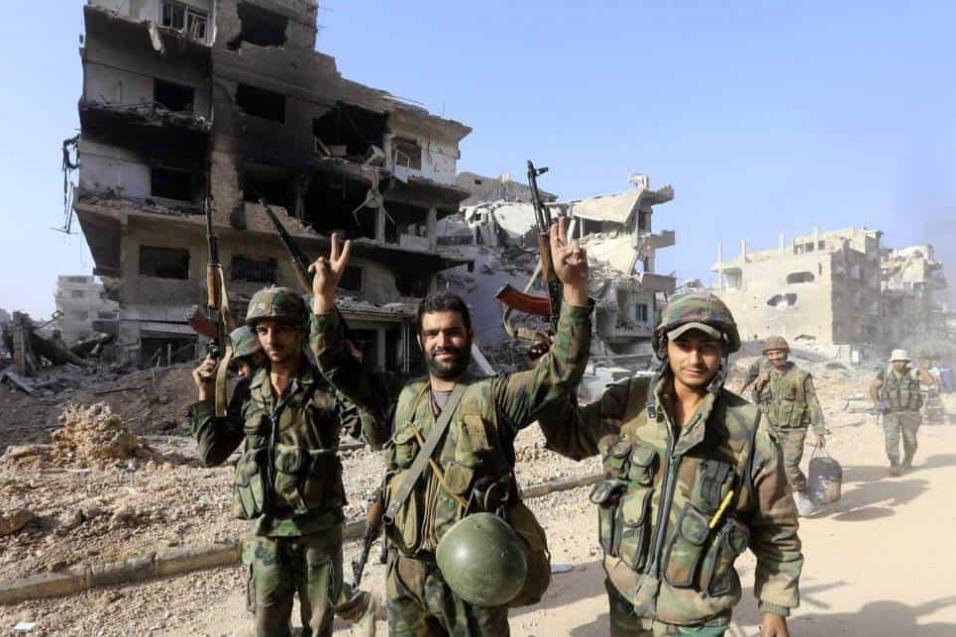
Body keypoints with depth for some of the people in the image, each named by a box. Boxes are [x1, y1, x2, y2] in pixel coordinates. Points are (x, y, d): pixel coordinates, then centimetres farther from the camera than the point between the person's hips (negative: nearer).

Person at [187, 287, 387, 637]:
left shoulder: (327, 386, -11)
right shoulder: (247, 391, 1)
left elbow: (377, 433, -20)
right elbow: (212, 454, 7)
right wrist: (205, 398, -1)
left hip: (318, 528, -3)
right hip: (266, 530, 3)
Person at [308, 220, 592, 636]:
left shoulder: (494, 397, -6)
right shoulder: (403, 398, 7)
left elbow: (562, 370, -16)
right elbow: (338, 368, 8)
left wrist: (573, 288, -29)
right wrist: (324, 294, -3)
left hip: (470, 575, -3)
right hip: (405, 574, 4)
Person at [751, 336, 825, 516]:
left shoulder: (801, 376, -10)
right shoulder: (766, 375, 2)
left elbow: (813, 404, -6)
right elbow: (758, 402, 11)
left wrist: (819, 431, -10)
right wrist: (759, 385, -8)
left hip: (795, 429, -4)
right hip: (774, 429, 4)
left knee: (790, 465, -14)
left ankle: (803, 494, 11)